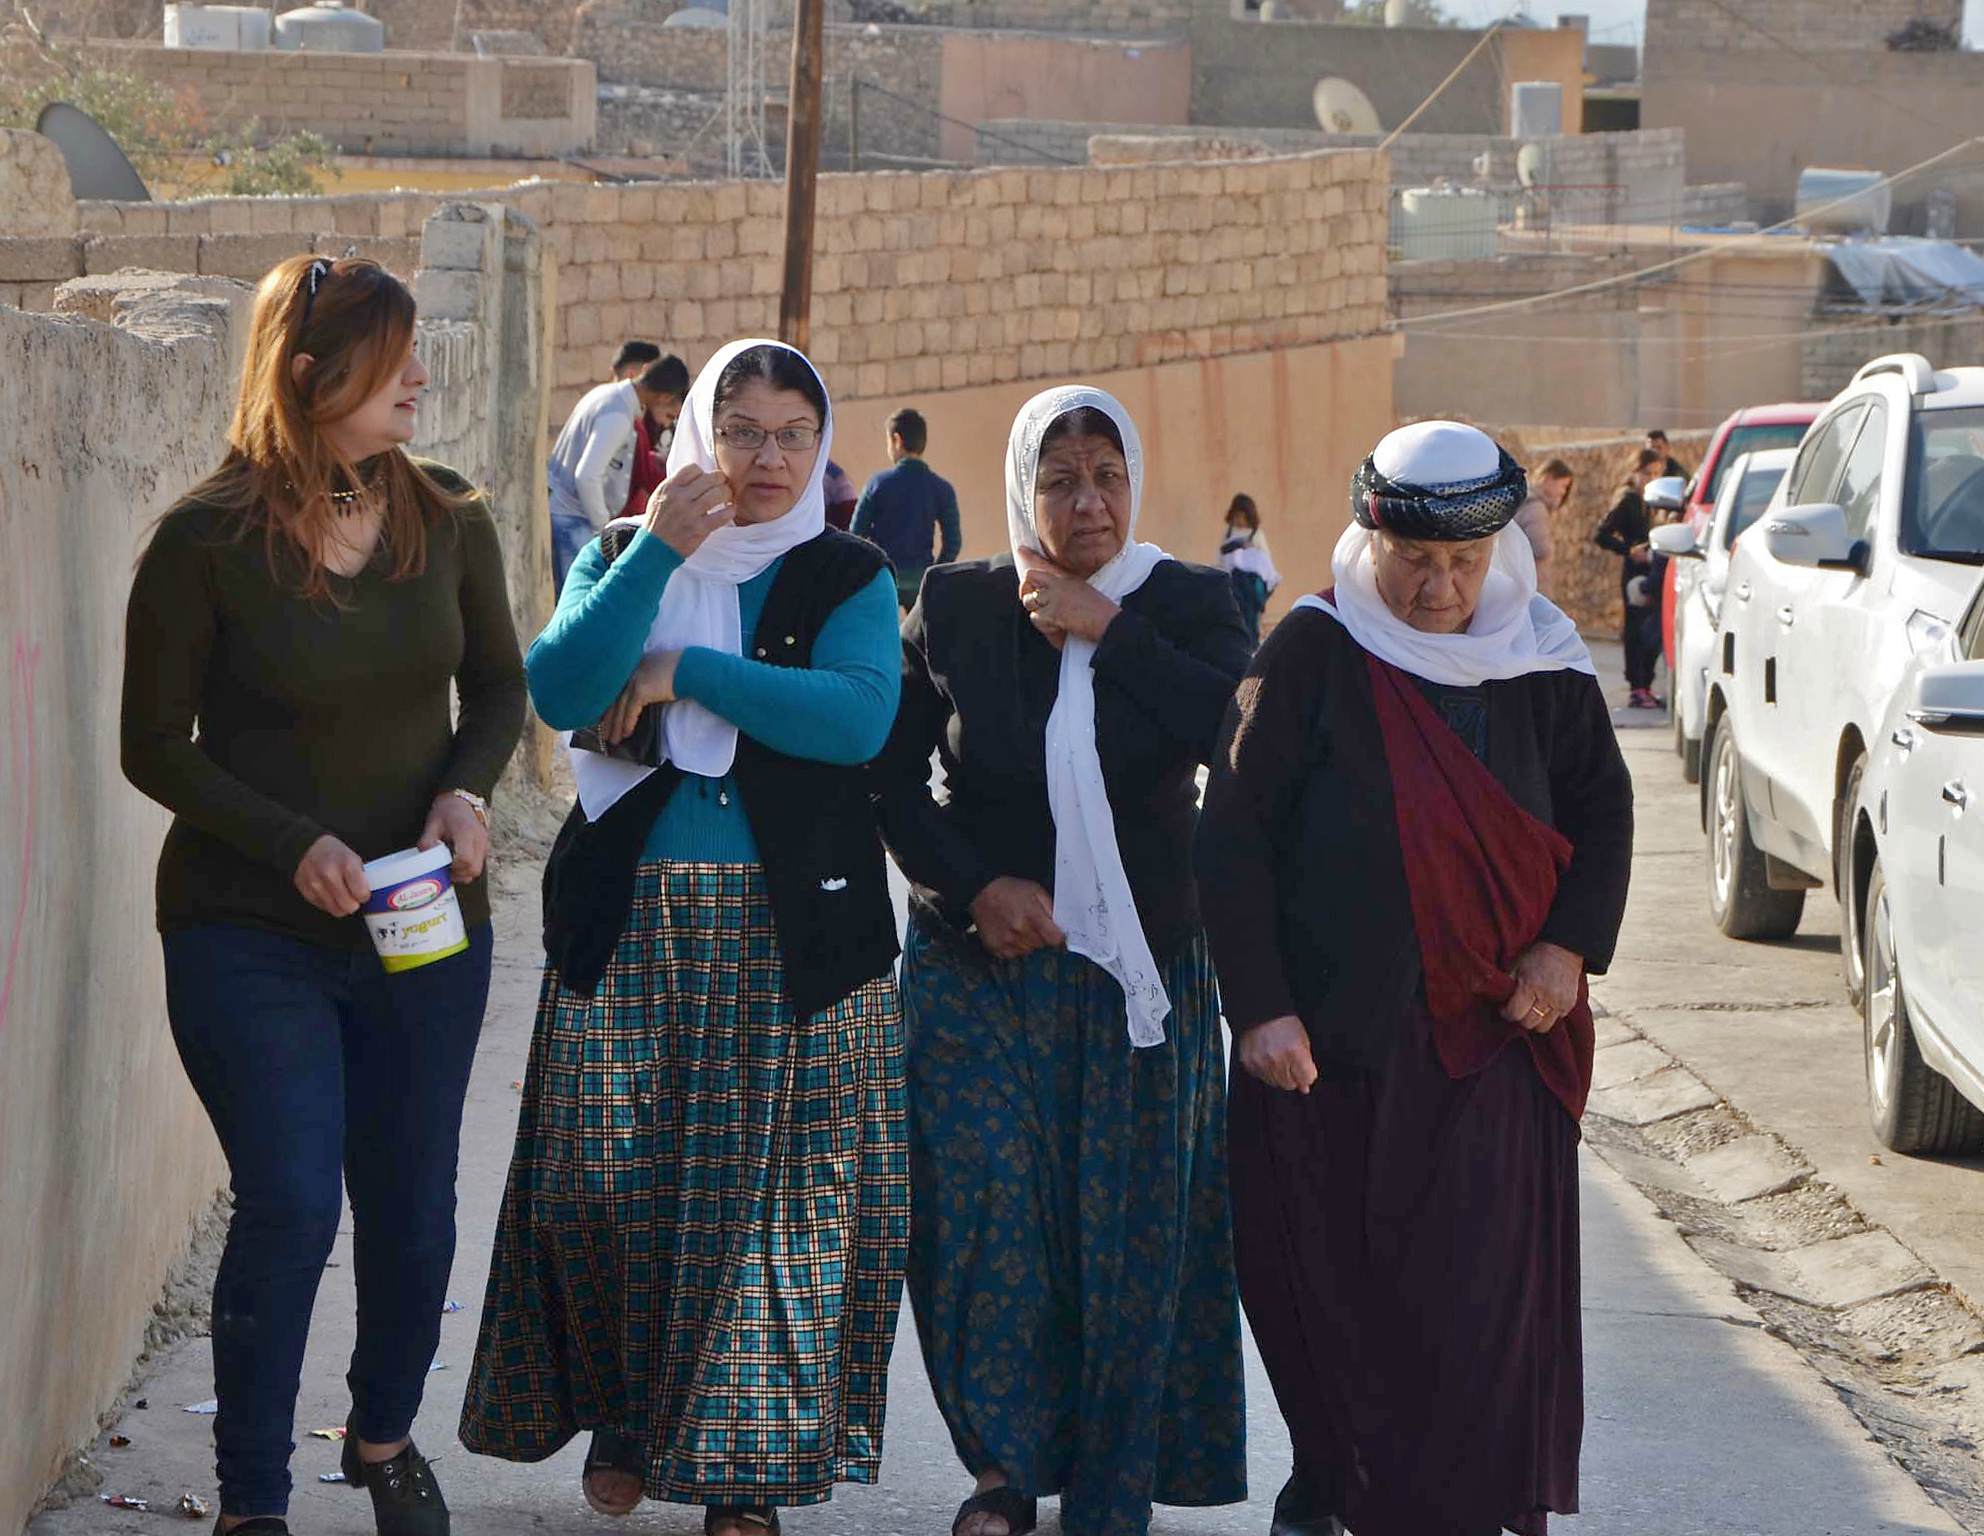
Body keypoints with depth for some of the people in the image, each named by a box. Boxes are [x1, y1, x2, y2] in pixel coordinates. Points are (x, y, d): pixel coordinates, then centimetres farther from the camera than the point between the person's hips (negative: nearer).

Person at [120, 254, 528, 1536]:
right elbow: (155, 745, -6)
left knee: (415, 1208, 12)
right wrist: (294, 844, -19)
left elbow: (500, 683, 13)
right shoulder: (206, 543, -11)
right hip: (251, 936, -4)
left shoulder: (449, 522, 0)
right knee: (290, 1206, -11)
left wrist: (468, 786, -8)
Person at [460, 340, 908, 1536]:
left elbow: (860, 716, -15)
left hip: (793, 933, -1)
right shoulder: (623, 557, 10)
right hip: (632, 927, 1)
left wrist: (688, 670, -13)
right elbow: (561, 692, -9)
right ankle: (627, 1415, 22)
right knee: (611, 1182, 0)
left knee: (777, 1194, -4)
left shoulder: (849, 577, 5)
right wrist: (656, 555, -15)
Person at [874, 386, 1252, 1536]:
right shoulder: (957, 606, 2)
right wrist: (973, 887, -8)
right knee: (986, 1212, -8)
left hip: (1142, 970, 0)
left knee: (1130, 1226, 0)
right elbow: (894, 772, 5)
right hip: (981, 966, 0)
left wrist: (1105, 629, -17)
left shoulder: (1189, 604, 1)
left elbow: (1237, 733, -18)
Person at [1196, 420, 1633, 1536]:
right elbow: (1235, 834, -5)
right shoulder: (1315, 654, -5)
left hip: (1491, 1033, 1)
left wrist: (1572, 945, -2)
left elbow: (1603, 811, 14)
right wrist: (1261, 1009, -11)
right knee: (1324, 1280, 6)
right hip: (1329, 1034, -1)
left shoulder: (1541, 663, 3)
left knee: (1480, 1289, -6)